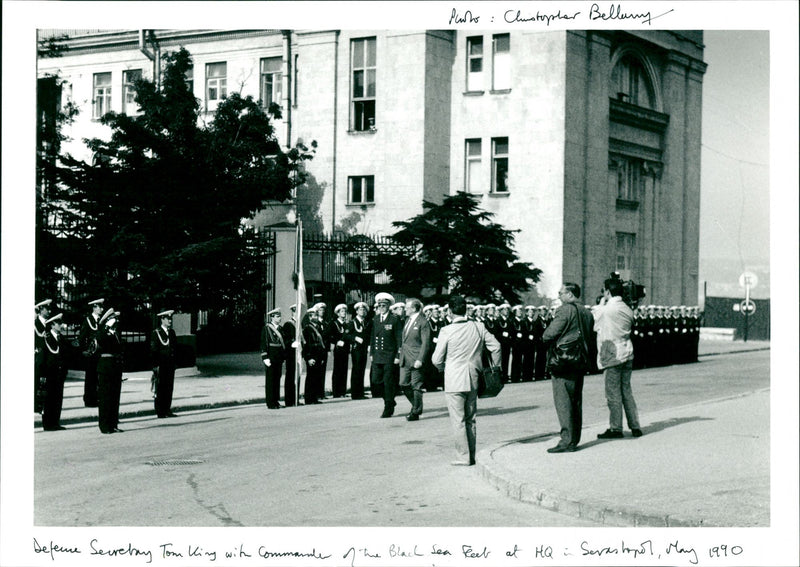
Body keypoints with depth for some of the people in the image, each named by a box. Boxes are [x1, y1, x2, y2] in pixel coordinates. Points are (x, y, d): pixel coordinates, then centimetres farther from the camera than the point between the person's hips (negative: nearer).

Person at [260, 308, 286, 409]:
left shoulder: (280, 328, 13)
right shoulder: (266, 328, -7)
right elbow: (264, 344, -10)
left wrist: (284, 357, 14)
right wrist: (265, 358, -15)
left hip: (279, 359, 6)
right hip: (271, 358, -6)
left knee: (277, 379, 9)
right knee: (270, 380, -1)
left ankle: (276, 401, 16)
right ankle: (270, 402, 3)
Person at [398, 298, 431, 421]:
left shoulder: (423, 322, -12)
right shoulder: (408, 319, 14)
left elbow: (426, 343, -15)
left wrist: (420, 360, -19)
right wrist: (401, 350, 16)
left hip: (415, 360, -8)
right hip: (405, 359, 8)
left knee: (416, 386, 0)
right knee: (403, 384, 7)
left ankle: (415, 412, 10)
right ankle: (416, 406, 24)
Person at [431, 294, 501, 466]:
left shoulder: (446, 331, -12)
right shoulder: (478, 327, -1)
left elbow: (437, 359, -7)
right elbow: (496, 346, 4)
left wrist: (443, 367, 14)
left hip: (454, 381, -5)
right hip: (473, 380, 5)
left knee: (458, 420, 1)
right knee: (470, 419, 14)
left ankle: (463, 456, 1)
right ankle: (471, 456, 19)